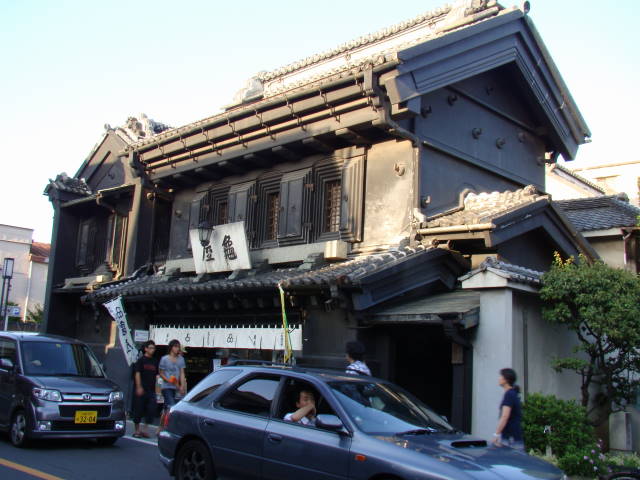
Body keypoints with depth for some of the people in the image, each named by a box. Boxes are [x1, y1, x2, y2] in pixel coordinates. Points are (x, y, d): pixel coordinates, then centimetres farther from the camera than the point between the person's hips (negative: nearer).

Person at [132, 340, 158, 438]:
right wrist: (139, 387, -16)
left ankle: (145, 429, 3)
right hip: (141, 390, -4)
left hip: (151, 390, 4)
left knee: (152, 409, -6)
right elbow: (137, 374, -8)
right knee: (139, 410, 3)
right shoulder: (141, 360, -2)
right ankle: (137, 430, 15)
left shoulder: (155, 362, 12)